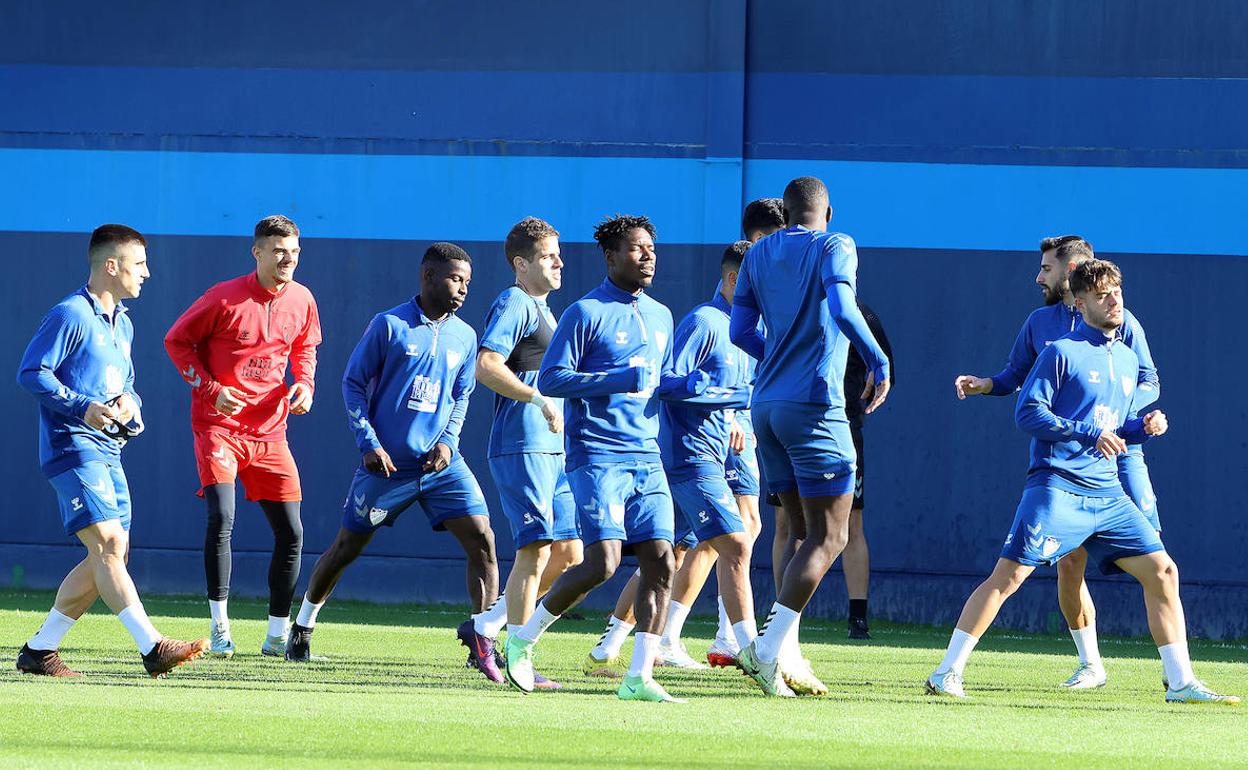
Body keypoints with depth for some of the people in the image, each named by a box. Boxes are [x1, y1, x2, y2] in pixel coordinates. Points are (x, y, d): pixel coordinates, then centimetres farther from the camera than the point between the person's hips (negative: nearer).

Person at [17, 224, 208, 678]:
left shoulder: (122, 324, 19)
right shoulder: (70, 315, -9)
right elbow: (31, 373, -13)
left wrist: (129, 402, 4)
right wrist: (83, 407, -23)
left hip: (108, 453, 10)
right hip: (73, 449, -10)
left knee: (109, 556, 6)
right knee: (107, 542, -18)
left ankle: (39, 650, 14)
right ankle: (153, 648, -28)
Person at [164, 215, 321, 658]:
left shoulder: (301, 301, 2)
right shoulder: (225, 298, -12)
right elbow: (177, 341, -2)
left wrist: (304, 385, 1)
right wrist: (210, 389, -12)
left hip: (269, 430, 5)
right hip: (218, 426, -5)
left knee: (291, 532, 1)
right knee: (222, 518, -20)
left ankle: (278, 635, 14)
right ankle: (220, 628, -8)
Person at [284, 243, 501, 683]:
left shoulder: (464, 337, 8)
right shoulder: (390, 326, -5)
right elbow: (353, 383, -2)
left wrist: (448, 441, 0)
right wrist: (368, 443, -10)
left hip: (441, 464, 3)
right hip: (387, 464, -3)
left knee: (482, 541, -13)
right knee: (346, 547, 8)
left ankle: (483, 645, -10)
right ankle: (303, 627, 28)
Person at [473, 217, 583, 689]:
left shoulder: (542, 309, 22)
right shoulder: (514, 304, -8)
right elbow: (486, 367, -22)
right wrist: (540, 399, -25)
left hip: (552, 450, 10)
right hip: (522, 446, -10)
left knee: (567, 552, 8)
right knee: (536, 550, -11)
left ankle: (488, 624, 17)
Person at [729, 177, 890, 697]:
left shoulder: (759, 255, 13)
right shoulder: (835, 247, -4)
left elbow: (741, 331, 11)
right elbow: (840, 308, -21)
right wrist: (878, 362, -12)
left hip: (767, 406, 7)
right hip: (814, 407, -7)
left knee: (805, 532, 14)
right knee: (829, 539, -4)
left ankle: (784, 658, 5)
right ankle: (768, 649, -16)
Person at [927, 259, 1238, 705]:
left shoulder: (1127, 361, 20)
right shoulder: (1062, 353, -2)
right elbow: (1027, 413, -9)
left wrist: (1144, 427, 7)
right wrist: (1088, 435, -18)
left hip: (1107, 495, 6)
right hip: (1056, 486, -6)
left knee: (1163, 572, -1)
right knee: (1009, 574, -13)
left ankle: (1181, 683, 6)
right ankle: (947, 674, -8)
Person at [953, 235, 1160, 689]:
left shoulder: (1121, 322, 1)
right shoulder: (1040, 323, 11)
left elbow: (1150, 383, 0)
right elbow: (1015, 375, 17)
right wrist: (984, 385, -3)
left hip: (1118, 452, -3)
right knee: (1069, 561, -5)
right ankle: (1090, 664, 9)